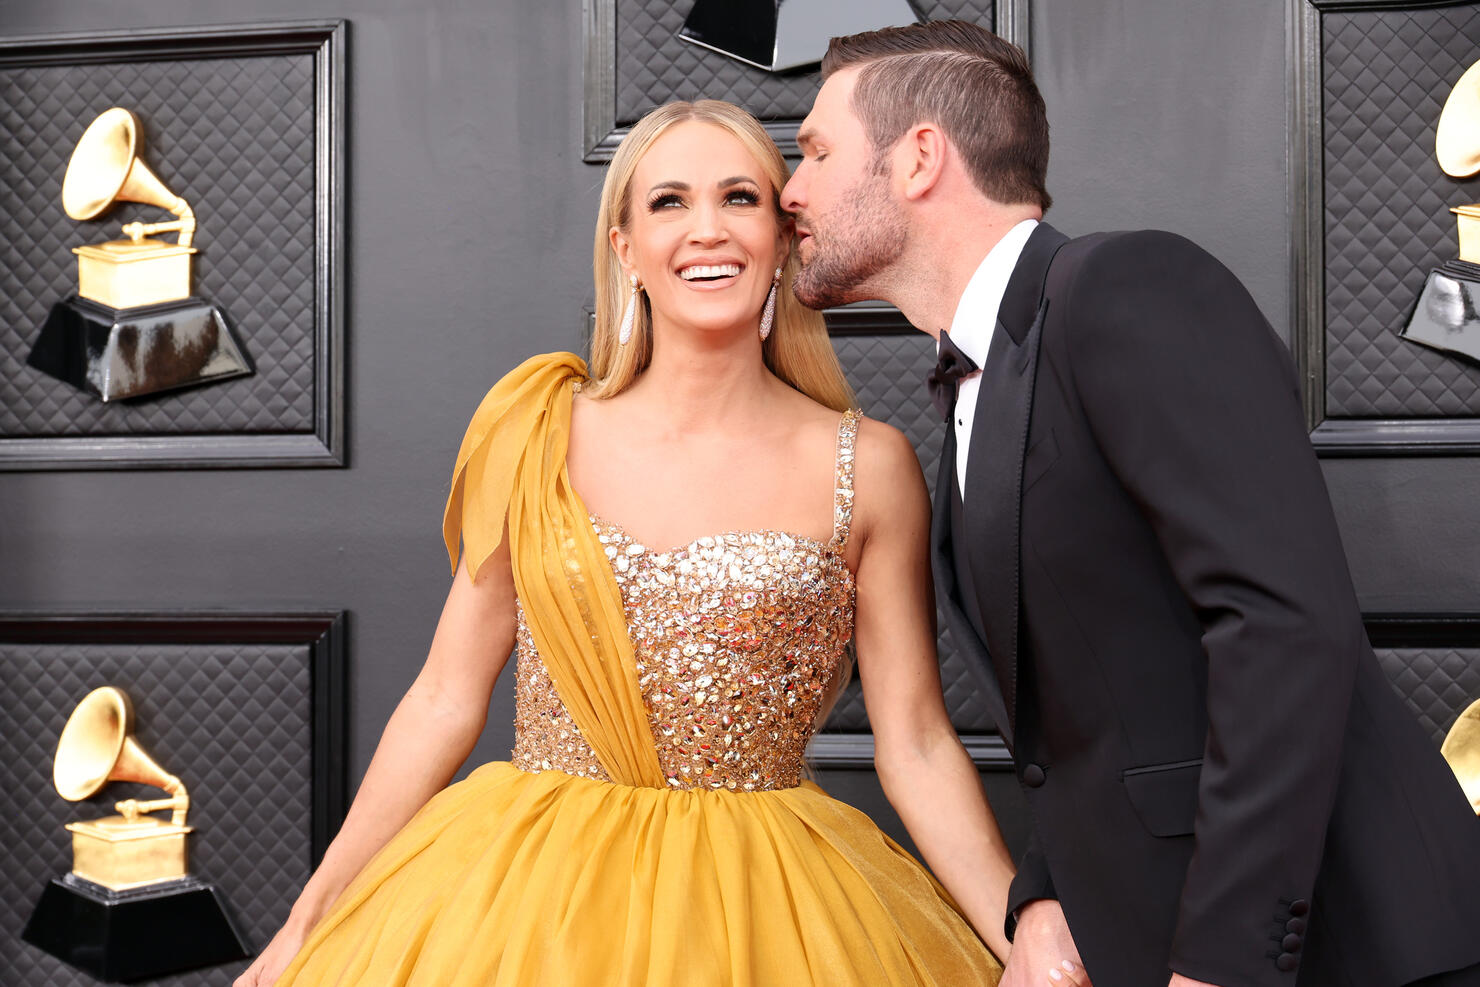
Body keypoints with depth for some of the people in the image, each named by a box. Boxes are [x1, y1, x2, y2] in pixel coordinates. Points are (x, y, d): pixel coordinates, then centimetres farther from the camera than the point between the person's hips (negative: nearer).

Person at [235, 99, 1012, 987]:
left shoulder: (866, 469, -3)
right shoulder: (541, 433, 0)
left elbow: (916, 745, -2)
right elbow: (447, 699, 3)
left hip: (760, 910, -1)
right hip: (528, 894, 1)